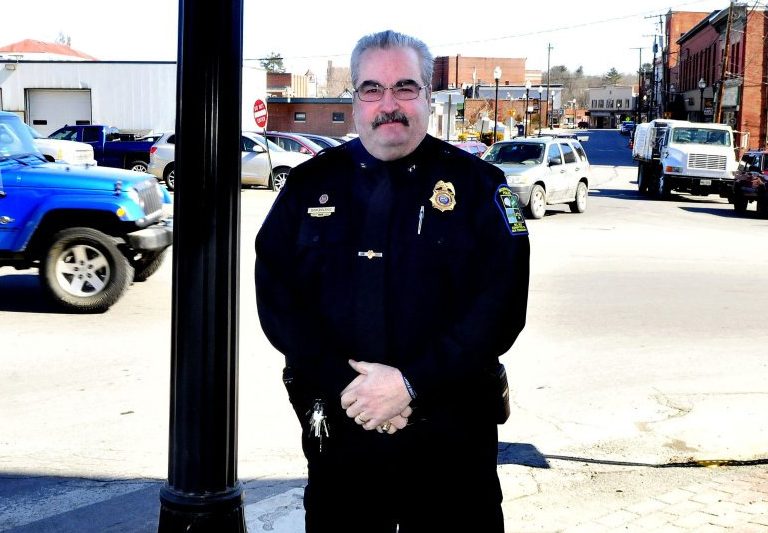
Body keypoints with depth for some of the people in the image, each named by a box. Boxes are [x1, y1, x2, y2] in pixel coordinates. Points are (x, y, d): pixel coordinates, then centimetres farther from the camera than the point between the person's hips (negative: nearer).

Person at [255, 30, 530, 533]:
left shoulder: (476, 183, -1)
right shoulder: (311, 184, 5)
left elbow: (502, 301, -10)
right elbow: (276, 297, -1)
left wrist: (413, 383, -18)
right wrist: (342, 383, -14)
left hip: (451, 432, -1)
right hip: (336, 430, 2)